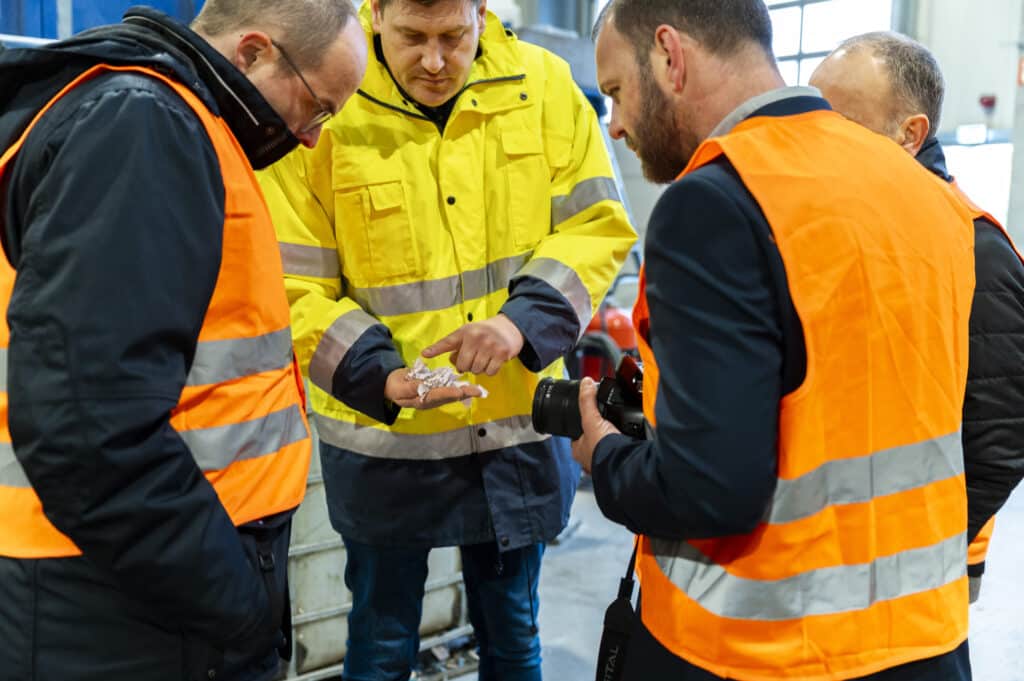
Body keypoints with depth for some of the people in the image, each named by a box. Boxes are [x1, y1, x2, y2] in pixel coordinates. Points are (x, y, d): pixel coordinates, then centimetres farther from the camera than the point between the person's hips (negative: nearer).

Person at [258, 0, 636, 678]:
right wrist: (376, 374, -25)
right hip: (384, 435, -2)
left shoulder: (543, 85, -5)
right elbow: (293, 284, -10)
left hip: (518, 424, 3)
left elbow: (597, 224, -2)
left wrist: (526, 318, -19)